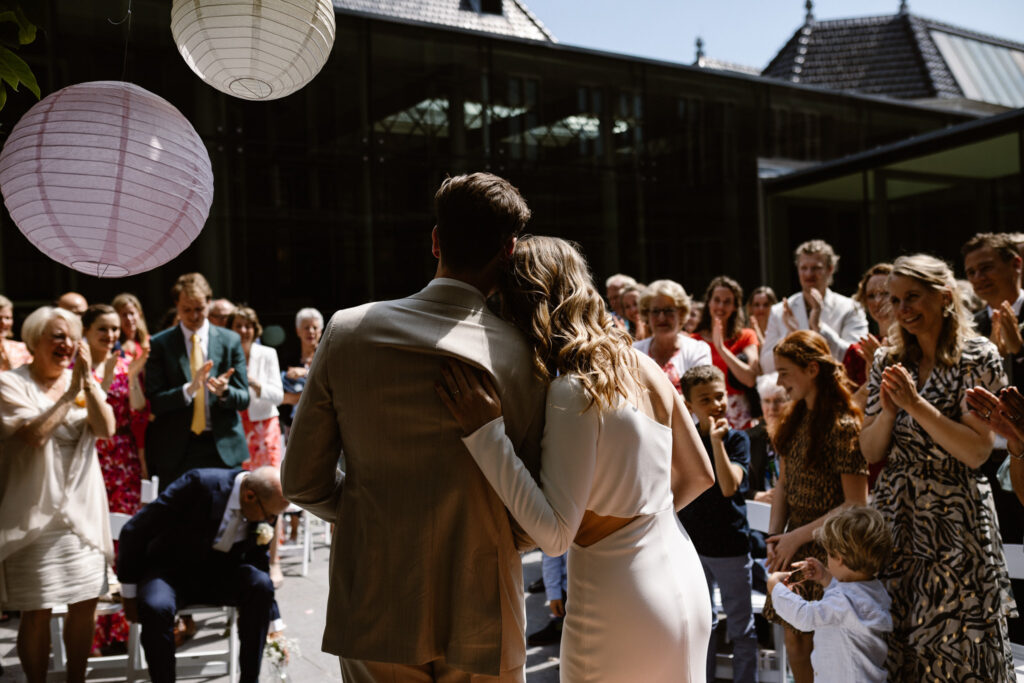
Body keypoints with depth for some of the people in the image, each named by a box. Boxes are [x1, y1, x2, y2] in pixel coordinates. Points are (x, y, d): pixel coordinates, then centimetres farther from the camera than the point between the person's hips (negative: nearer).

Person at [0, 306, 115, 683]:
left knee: (86, 602, 10)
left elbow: (106, 429, -6)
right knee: (38, 610, 0)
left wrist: (87, 380, -15)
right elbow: (35, 434, -20)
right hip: (36, 513, -5)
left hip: (83, 509, 5)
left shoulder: (84, 381, 9)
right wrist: (70, 393, -17)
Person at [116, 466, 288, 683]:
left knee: (260, 583, -25)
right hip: (170, 570, -4)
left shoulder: (264, 507, -10)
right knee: (156, 607, -36)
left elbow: (260, 564, 6)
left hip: (217, 572, 4)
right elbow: (134, 531, -17)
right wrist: (129, 594, -11)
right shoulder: (200, 484, -27)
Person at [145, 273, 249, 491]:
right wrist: (188, 389, -21)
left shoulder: (230, 340, 6)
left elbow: (244, 399, 5)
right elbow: (154, 401, -3)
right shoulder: (160, 344, 3)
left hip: (223, 447, 1)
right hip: (177, 450, -1)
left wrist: (224, 391, -17)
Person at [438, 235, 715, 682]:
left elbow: (554, 535, -24)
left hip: (621, 606, -7)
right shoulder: (642, 366, 2)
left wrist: (487, 432, -26)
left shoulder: (574, 393, -20)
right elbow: (699, 474, 12)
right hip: (685, 586, 8)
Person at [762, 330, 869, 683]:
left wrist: (797, 536, -15)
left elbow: (856, 505, -19)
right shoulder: (795, 419, 7)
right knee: (795, 641, 13)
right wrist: (774, 536, -1)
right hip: (794, 548, 7)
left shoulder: (844, 426, -17)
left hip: (828, 551, -7)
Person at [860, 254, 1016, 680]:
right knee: (895, 645, 8)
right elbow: (871, 453, 6)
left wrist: (916, 405, -18)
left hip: (955, 521, -4)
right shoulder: (888, 361, 7)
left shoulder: (979, 357, -4)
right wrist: (888, 411, -11)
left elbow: (977, 451, -13)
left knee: (955, 645, 3)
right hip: (895, 515, 4)